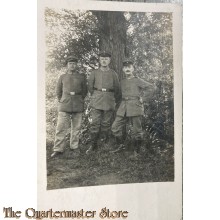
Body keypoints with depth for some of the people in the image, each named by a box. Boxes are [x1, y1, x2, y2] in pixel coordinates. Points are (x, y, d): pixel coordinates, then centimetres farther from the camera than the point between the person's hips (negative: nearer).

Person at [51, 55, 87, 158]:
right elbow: (58, 91, 16)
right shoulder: (62, 77, 8)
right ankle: (58, 149, -3)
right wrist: (61, 101, 11)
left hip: (78, 107, 1)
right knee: (61, 128, -7)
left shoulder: (82, 77, 7)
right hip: (64, 106, 0)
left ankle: (74, 147, 20)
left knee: (76, 128, 6)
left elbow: (84, 91, 15)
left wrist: (80, 100, 11)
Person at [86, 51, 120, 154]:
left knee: (106, 123, 4)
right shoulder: (94, 73, 5)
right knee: (95, 123, -3)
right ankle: (93, 145, 4)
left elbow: (117, 89, 13)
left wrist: (115, 100, 16)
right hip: (96, 102, 0)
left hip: (109, 102, 0)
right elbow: (90, 86, 14)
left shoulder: (113, 74, 5)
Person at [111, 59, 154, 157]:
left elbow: (151, 88, -2)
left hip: (135, 107, -5)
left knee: (136, 130, 0)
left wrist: (142, 98, -5)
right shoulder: (122, 82, 14)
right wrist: (124, 100, 13)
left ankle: (136, 150, 14)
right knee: (115, 127, 2)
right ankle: (120, 145, 19)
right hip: (123, 108, 5)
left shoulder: (137, 80, -1)